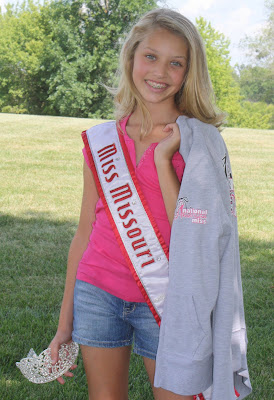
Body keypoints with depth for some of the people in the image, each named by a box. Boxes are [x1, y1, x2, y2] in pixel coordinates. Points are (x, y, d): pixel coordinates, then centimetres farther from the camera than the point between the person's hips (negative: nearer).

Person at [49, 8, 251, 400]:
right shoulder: (101, 140, 3)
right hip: (97, 293, 3)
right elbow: (84, 234, 8)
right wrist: (65, 322, 10)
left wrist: (163, 158, -19)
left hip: (163, 302, -2)